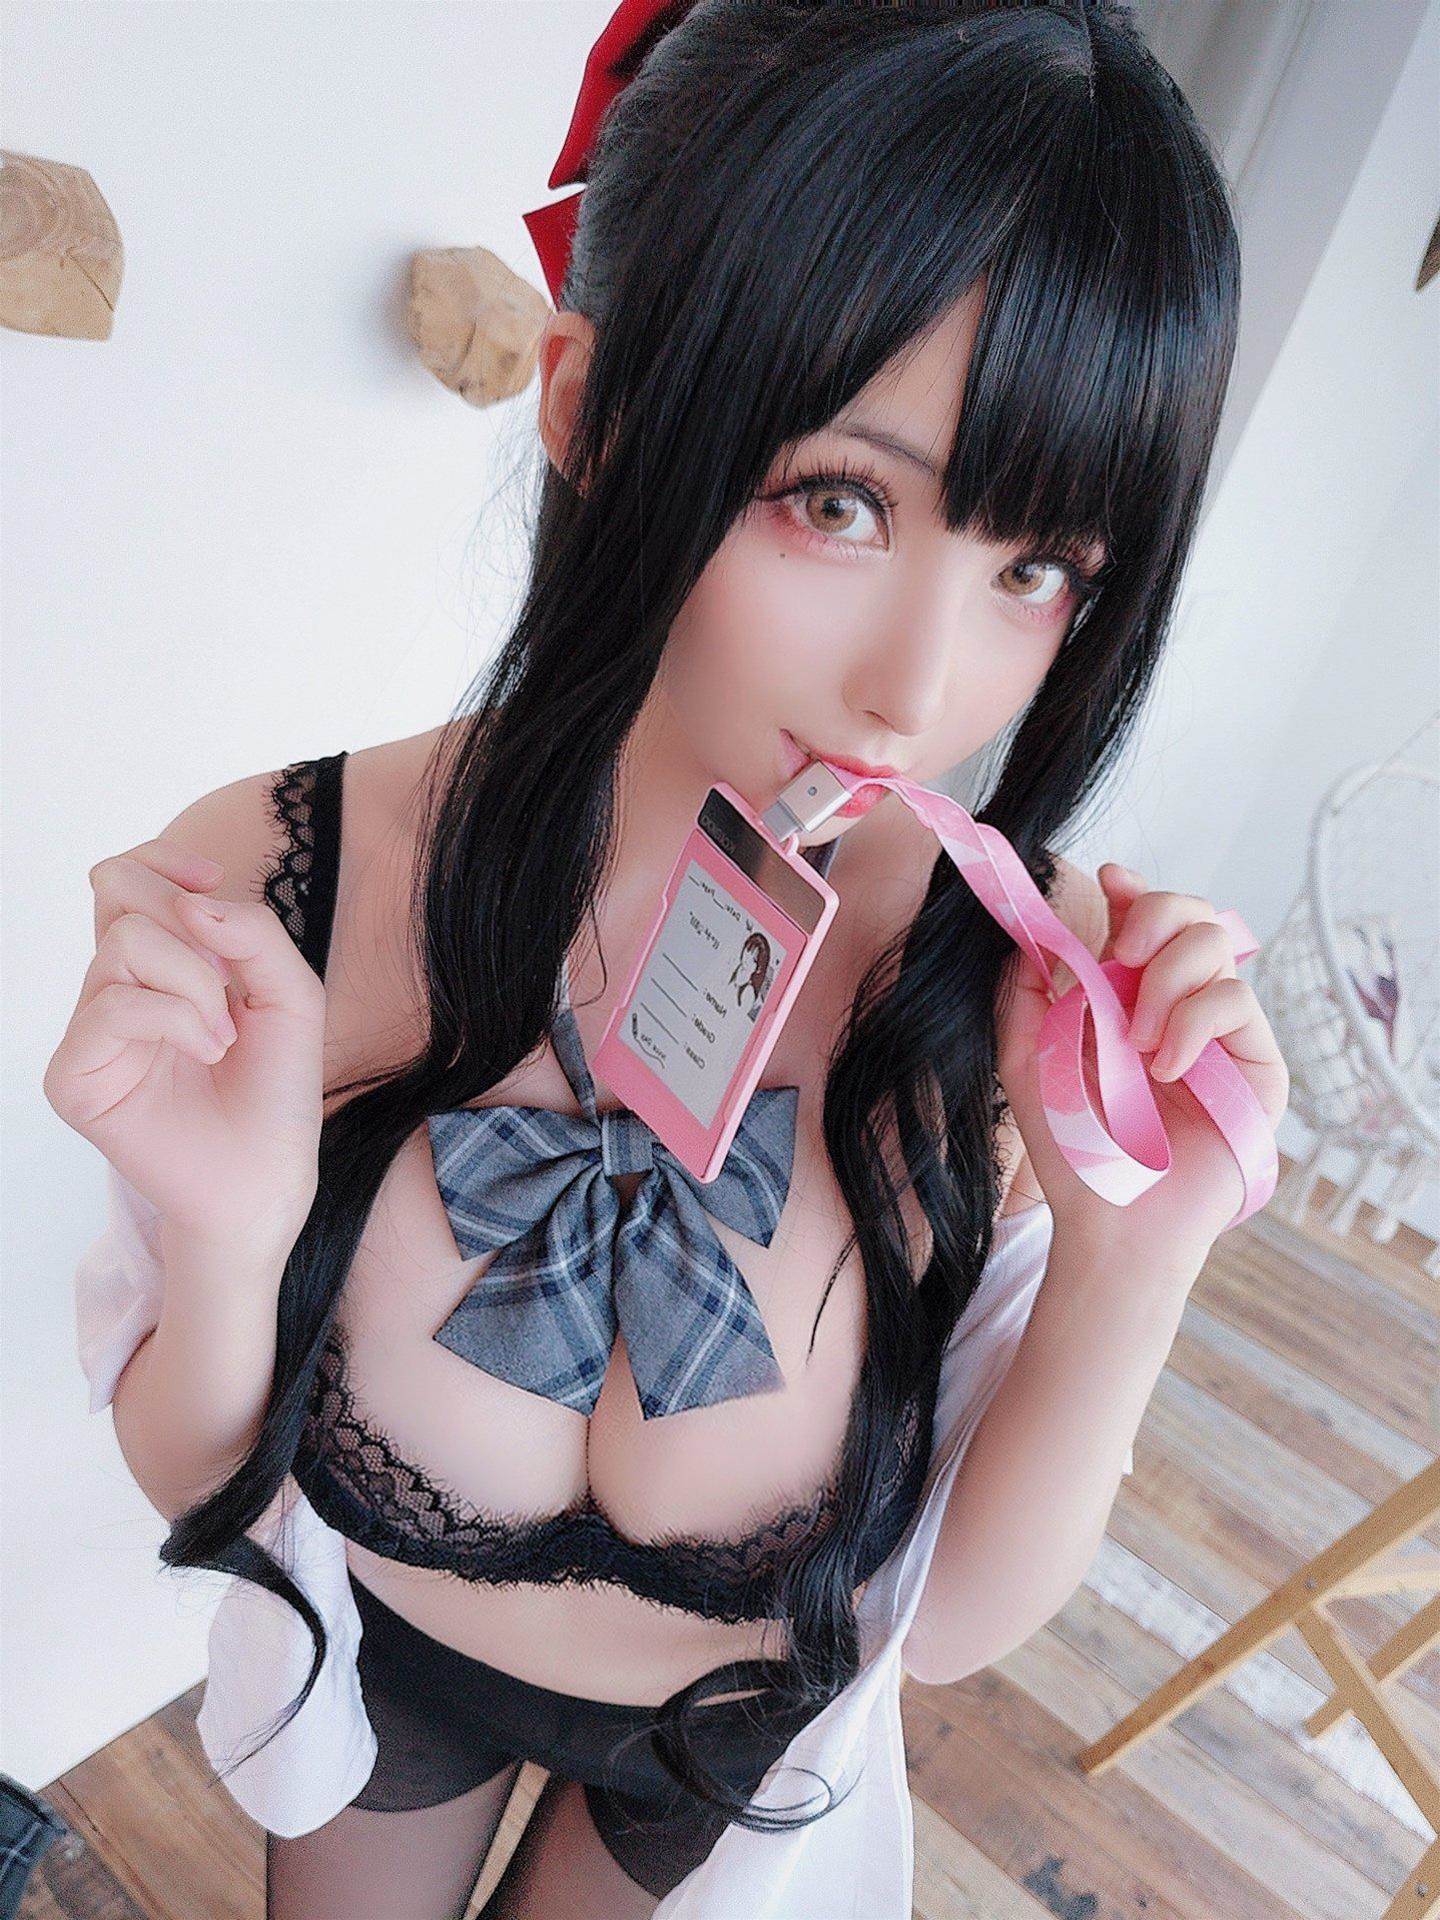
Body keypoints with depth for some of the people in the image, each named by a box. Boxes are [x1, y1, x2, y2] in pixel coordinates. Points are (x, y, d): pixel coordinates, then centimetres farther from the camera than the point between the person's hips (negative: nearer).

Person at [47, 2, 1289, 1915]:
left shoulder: (1041, 986, -30)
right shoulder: (262, 896, -31)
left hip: (738, 1747, 0)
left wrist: (1126, 1271, -36)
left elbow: (954, 1610, -19)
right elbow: (206, 1492, -16)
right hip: (372, 1668, 1)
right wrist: (228, 1242, -37)